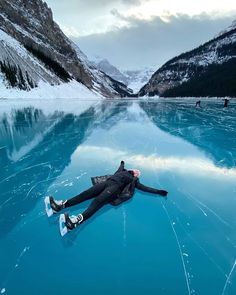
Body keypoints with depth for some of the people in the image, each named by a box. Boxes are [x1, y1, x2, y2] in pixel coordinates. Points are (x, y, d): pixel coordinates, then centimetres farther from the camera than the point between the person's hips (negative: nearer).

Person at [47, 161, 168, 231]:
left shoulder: (134, 181, 21)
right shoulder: (124, 171, 33)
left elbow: (145, 188, 16)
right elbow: (120, 168, 53)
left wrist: (158, 191, 14)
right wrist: (122, 163, 72)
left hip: (115, 188, -5)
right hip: (107, 182, 5)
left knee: (98, 201, -30)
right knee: (87, 193, -14)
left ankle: (77, 220, -50)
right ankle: (62, 205, -20)